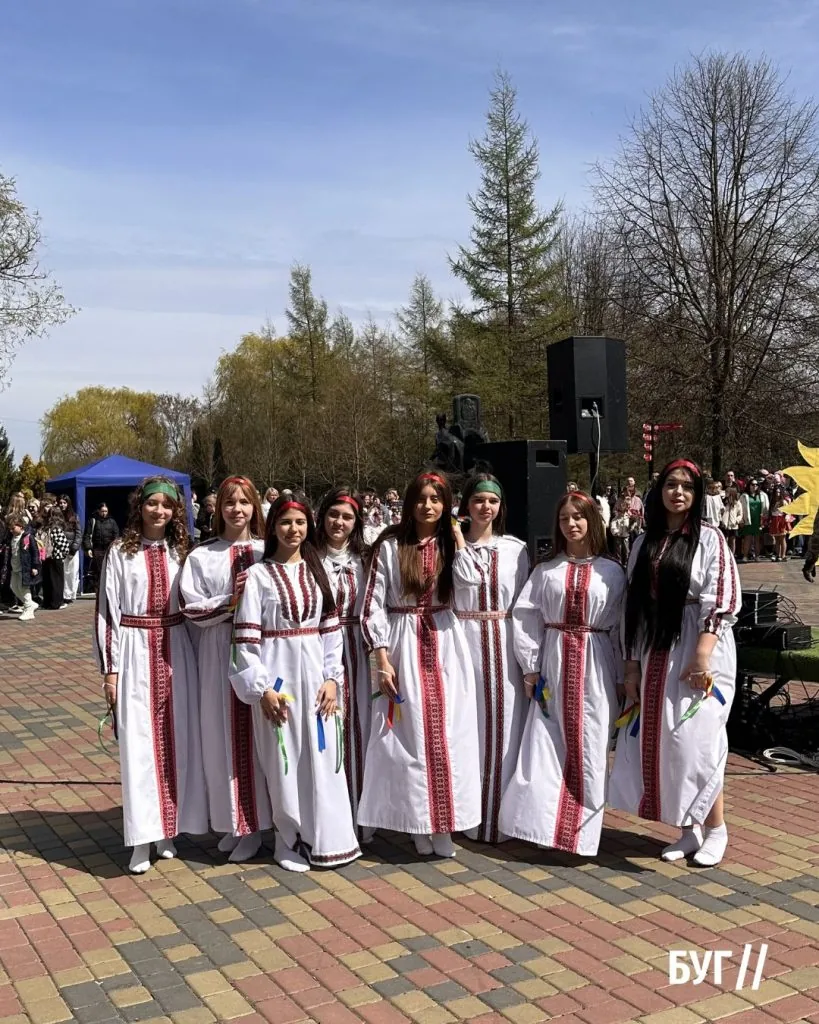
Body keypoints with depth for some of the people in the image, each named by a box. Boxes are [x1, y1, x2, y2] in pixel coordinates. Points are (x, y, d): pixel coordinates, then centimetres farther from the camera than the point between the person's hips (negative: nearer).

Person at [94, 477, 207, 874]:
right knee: (139, 742, 0)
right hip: (136, 652, -3)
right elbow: (107, 611, -2)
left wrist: (196, 657, 5)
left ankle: (168, 828, 20)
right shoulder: (120, 552, -3)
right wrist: (110, 669, -5)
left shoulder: (181, 550, 6)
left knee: (177, 739, 7)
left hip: (176, 651, 3)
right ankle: (142, 836, 8)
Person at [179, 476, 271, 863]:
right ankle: (232, 821, 22)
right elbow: (192, 608, -4)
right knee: (223, 735, 8)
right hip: (219, 651, 1)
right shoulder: (201, 555, 2)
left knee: (256, 735, 4)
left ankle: (254, 822, 16)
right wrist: (231, 602, -15)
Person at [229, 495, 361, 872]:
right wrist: (262, 687, -12)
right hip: (276, 675, -3)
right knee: (284, 761, 4)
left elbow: (331, 628, 8)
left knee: (322, 758, 6)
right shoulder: (258, 574, -4)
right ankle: (289, 842, 18)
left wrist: (332, 677, 0)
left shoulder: (317, 571, 9)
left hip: (314, 674, 4)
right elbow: (245, 638, -7)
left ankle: (325, 840, 18)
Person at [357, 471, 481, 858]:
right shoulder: (390, 545, -2)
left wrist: (457, 537, -7)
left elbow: (469, 582, -14)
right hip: (403, 645, -2)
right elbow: (373, 604, -5)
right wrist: (382, 657, -11)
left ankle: (442, 822, 14)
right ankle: (418, 822, 15)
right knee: (411, 734, 2)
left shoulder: (450, 544, 7)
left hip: (445, 646, 3)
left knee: (446, 733, 3)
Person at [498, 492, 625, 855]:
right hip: (553, 665, 1)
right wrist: (530, 668, -1)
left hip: (595, 666, -1)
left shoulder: (611, 571, 3)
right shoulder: (546, 570, 5)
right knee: (546, 745, -1)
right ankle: (545, 823, 8)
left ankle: (582, 831, 14)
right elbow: (526, 617, 4)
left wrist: (622, 677, 1)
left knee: (589, 748, 2)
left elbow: (622, 625, 3)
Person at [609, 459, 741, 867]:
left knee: (693, 738, -5)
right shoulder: (644, 543, 10)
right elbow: (634, 606, 9)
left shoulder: (709, 539, -3)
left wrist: (700, 659, -19)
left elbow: (722, 602, -11)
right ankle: (688, 829, 20)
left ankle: (715, 829, 14)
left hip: (697, 649, -5)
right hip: (655, 653, 5)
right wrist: (632, 664, 5)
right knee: (657, 740, 6)